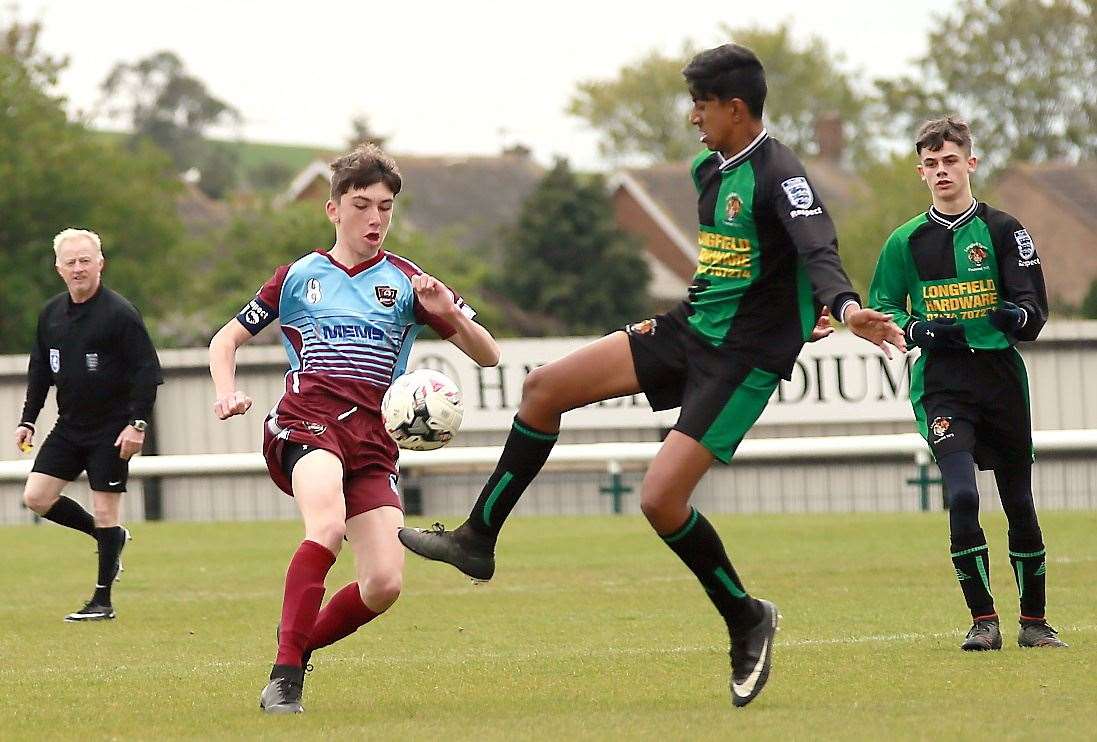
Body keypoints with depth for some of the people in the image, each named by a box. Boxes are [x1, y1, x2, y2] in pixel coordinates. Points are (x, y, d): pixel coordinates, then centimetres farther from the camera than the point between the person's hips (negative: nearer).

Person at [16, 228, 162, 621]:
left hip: (112, 431, -6)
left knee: (105, 510, -3)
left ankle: (102, 601, 7)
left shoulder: (119, 313, -13)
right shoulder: (51, 314, 6)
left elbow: (147, 371, -13)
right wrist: (28, 420, 12)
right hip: (69, 427, 6)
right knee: (36, 497, -1)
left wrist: (137, 424, -19)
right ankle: (109, 536, 20)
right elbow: (40, 370, 17)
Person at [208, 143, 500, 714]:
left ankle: (300, 644, 16)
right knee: (328, 525, -34)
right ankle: (284, 676, -32)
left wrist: (448, 313, -9)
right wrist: (226, 393, 2)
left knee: (384, 585, -13)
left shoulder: (406, 282, 14)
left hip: (373, 440, 2)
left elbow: (488, 356, 11)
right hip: (305, 421, -2)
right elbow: (227, 339, 23)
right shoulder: (299, 277, 14)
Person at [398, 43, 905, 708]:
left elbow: (818, 249, -34)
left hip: (743, 358, -9)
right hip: (691, 329, 9)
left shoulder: (779, 175, -18)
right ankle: (477, 541, 14)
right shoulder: (711, 169, 10)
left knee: (661, 499, -17)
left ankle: (747, 620, 5)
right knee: (545, 388, 4)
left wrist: (845, 307, -52)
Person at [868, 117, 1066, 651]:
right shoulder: (906, 241, 6)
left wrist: (1016, 315, -23)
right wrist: (921, 330, -9)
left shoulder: (1002, 230, 3)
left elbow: (1034, 305, 1)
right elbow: (881, 309, 11)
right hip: (940, 382, -1)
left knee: (1019, 502, 6)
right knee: (962, 495, -18)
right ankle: (983, 621, -9)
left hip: (1001, 376, 1)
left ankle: (1033, 621, 22)